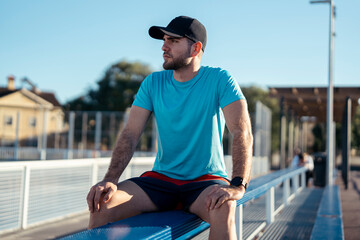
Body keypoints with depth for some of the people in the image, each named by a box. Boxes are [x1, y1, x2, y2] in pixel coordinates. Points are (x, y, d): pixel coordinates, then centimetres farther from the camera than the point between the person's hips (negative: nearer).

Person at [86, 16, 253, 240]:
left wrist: (238, 186, -33)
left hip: (206, 180, -3)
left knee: (223, 209, -37)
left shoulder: (220, 79, -7)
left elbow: (242, 133, -17)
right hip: (160, 179, 3)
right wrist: (110, 179, -19)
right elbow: (130, 134, -3)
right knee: (102, 203, -22)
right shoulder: (153, 82, 4)